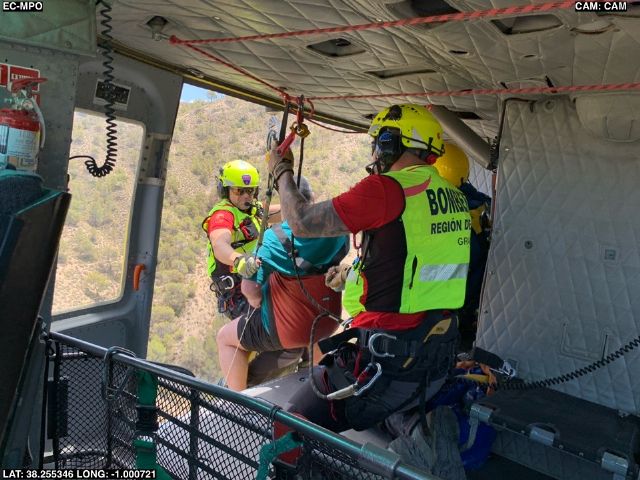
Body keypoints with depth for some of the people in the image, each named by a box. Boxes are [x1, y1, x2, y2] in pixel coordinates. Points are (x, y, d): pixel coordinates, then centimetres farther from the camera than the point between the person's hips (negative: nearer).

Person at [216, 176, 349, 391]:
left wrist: (256, 301, -4)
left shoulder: (274, 237, -23)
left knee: (225, 338, 17)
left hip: (285, 328, -5)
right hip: (328, 323, 5)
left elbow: (249, 289, -24)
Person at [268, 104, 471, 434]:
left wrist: (282, 172, 7)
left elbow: (302, 222, -10)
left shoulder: (387, 188, -16)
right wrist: (352, 271, 29)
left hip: (388, 362, -9)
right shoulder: (454, 196, 10)